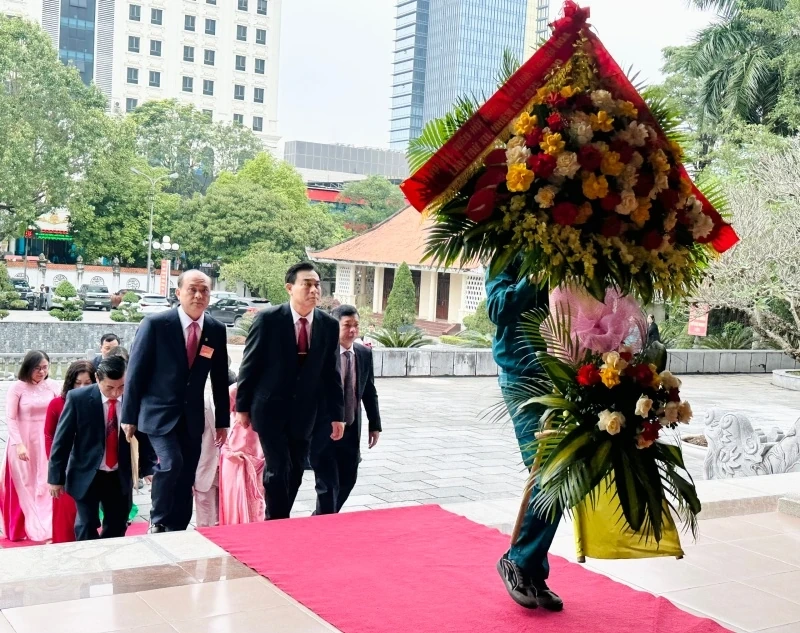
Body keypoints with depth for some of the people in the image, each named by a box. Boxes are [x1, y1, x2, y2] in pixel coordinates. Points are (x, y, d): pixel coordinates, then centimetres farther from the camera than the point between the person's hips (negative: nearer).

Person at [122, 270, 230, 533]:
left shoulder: (217, 330, 1)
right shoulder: (155, 323, -10)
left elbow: (220, 379, 9)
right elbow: (136, 371, -7)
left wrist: (222, 421, 9)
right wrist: (129, 416, -6)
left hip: (192, 417, 4)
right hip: (159, 412, -4)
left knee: (185, 480, 6)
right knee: (171, 463, -22)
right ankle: (157, 521, 1)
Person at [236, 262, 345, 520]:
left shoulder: (329, 325, -1)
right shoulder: (268, 319, -10)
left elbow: (331, 373, 3)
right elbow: (250, 365, -4)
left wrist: (336, 415, 1)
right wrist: (242, 406, -2)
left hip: (304, 412, 4)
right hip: (271, 408, -4)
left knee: (295, 473, 9)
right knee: (278, 469, -8)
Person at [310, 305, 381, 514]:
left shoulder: (365, 354, 3)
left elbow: (369, 392, 11)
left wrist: (375, 425, 10)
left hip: (351, 430, 6)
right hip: (323, 430, -6)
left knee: (347, 480, 14)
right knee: (327, 484, -1)